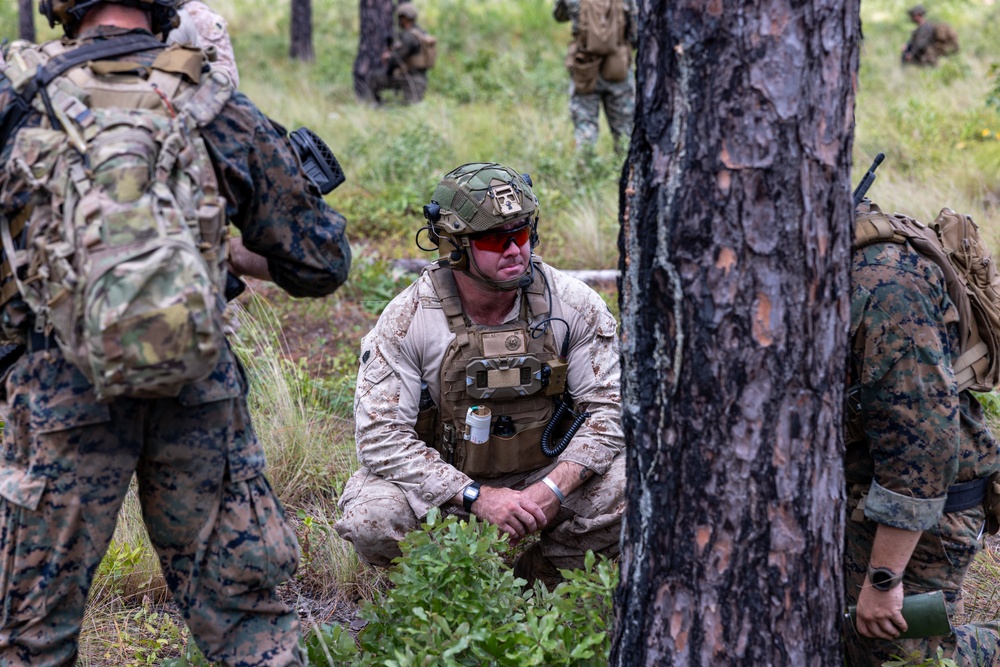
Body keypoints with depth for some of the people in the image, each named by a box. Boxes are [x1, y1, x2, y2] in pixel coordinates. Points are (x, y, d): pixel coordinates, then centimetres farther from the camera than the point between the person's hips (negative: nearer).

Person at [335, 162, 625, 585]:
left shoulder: (572, 304, -10)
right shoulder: (407, 320, -17)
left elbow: (610, 407, -8)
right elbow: (381, 437, -20)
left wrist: (552, 490, -24)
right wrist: (478, 497, -29)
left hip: (549, 476, 2)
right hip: (444, 485, -2)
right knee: (369, 518, -31)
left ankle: (539, 575, 1)